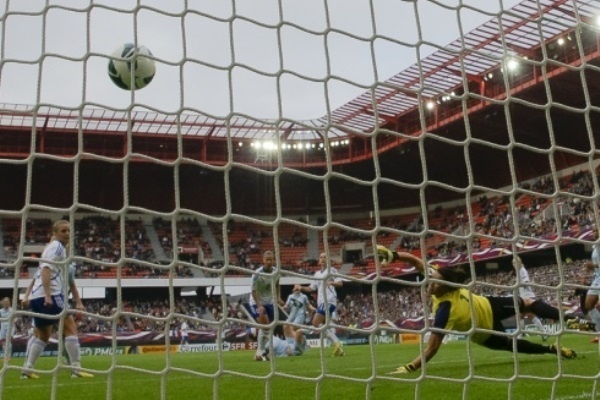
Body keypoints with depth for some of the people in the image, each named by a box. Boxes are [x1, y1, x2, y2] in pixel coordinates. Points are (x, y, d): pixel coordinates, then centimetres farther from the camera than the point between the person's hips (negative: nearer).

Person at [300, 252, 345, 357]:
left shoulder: (331, 270, 0)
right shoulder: (317, 274, 21)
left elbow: (340, 283, -10)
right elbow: (311, 288, 22)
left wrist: (331, 282, -30)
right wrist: (301, 287, 5)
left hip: (329, 301, -8)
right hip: (321, 302, 8)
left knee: (316, 323, -17)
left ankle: (336, 343, -18)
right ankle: (339, 348, 8)